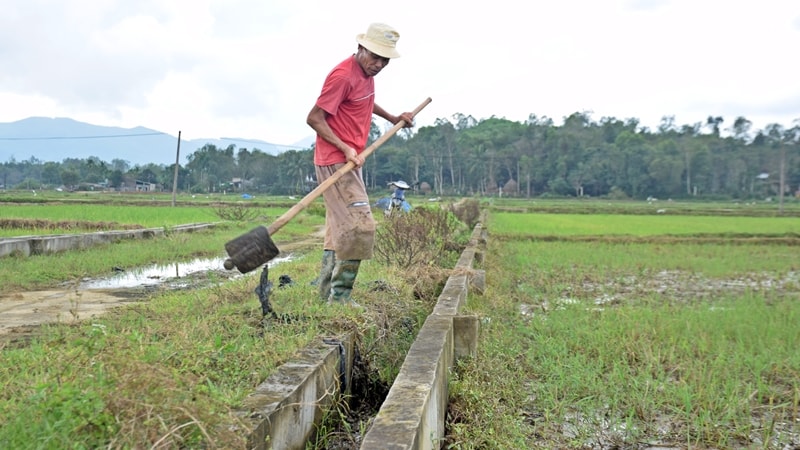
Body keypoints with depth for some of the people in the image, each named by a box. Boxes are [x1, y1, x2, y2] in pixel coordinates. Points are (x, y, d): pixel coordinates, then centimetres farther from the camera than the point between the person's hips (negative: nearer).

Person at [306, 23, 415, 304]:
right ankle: (339, 297, -7)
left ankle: (327, 296, 20)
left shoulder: (367, 72, 12)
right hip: (335, 163, -10)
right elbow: (314, 118, -18)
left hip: (350, 162, 10)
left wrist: (393, 118, 25)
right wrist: (345, 149, -26)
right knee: (360, 227, -15)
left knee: (340, 230, 13)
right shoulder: (343, 75, -17)